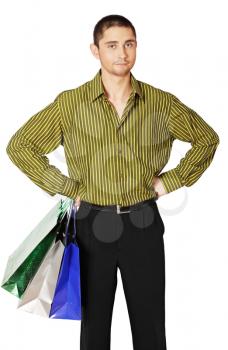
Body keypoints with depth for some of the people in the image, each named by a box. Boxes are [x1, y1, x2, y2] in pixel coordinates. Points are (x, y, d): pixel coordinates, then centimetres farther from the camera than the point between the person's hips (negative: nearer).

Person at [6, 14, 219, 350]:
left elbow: (207, 138, 12)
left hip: (143, 224, 1)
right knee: (94, 321, 13)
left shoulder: (161, 102, -1)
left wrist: (172, 179, 2)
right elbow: (19, 145, 2)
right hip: (93, 224, 0)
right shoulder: (70, 103, -5)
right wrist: (65, 187, -4)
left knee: (150, 322, 11)